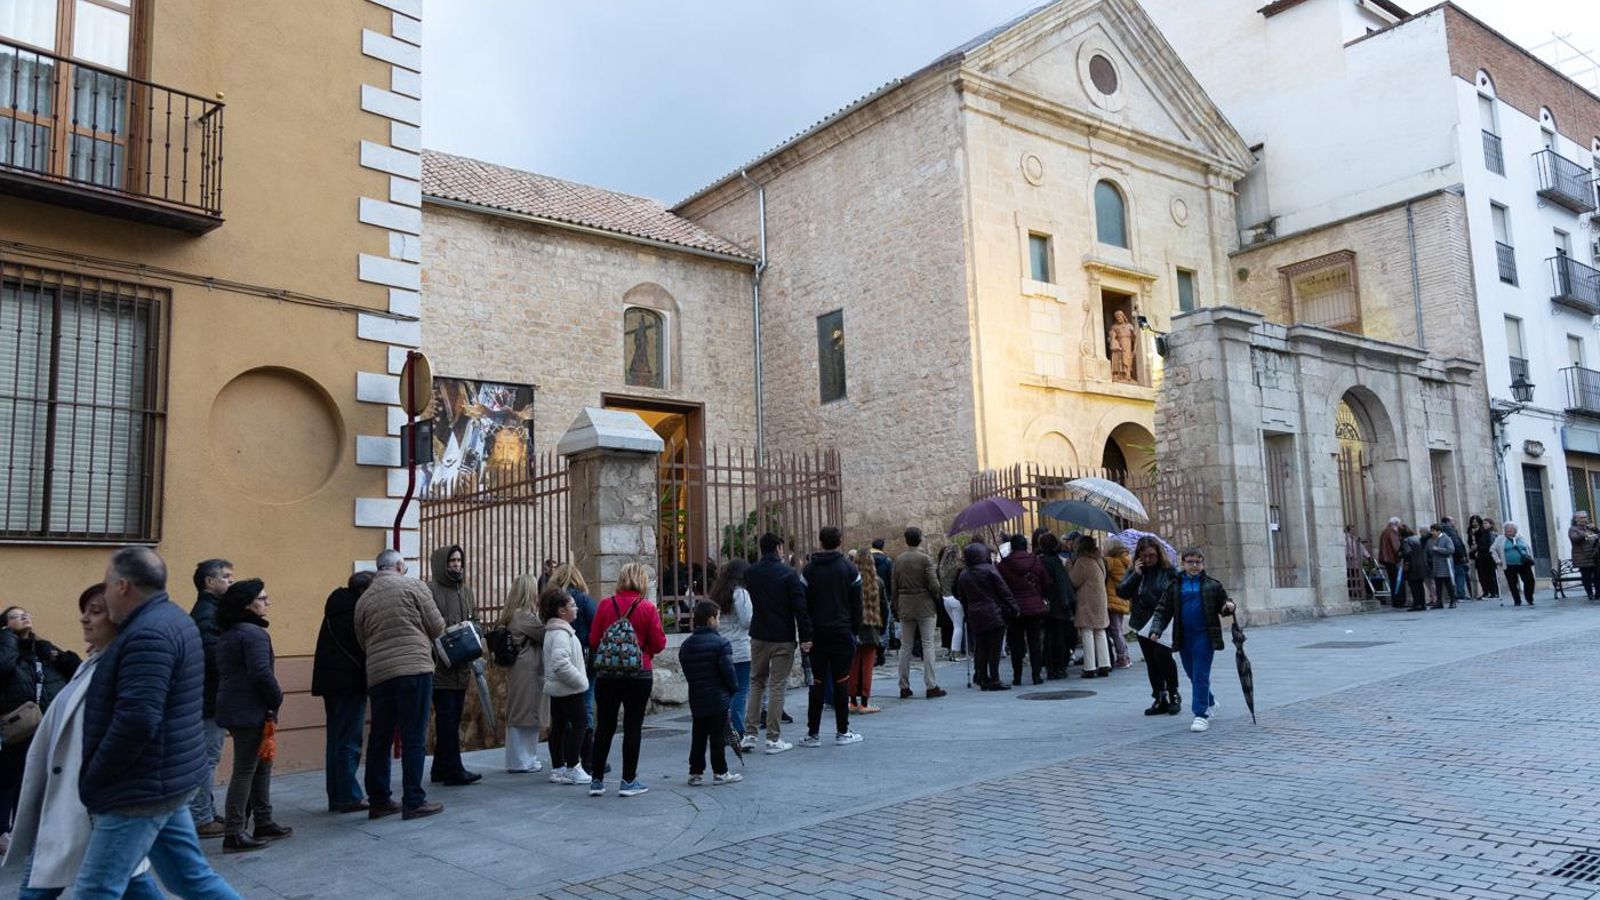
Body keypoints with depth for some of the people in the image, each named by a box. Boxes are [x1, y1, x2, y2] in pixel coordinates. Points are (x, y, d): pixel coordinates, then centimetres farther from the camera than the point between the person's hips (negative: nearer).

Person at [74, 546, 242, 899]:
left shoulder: (148, 635, -20)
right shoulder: (171, 620, 13)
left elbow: (136, 721, -28)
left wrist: (92, 778, -16)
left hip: (141, 790, -10)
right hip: (163, 783, 10)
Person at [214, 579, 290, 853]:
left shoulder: (226, 635, 15)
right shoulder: (254, 633, -16)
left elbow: (225, 673, 19)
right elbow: (261, 673, -24)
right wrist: (276, 699, -9)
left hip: (231, 707, 10)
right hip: (249, 711, -10)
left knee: (261, 765, 17)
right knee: (245, 770, -4)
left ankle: (263, 823, 23)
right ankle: (234, 834, 1)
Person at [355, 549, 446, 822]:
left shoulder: (363, 599, 11)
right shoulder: (413, 586, -1)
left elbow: (362, 640, 16)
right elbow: (437, 627, -2)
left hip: (377, 674, 5)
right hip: (414, 669, -5)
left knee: (379, 738, 12)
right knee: (414, 738, 0)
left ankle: (378, 800, 20)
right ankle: (413, 802, 2)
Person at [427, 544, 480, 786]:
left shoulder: (467, 592, 16)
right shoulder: (430, 591, -7)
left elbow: (475, 623, 20)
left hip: (462, 668, 7)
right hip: (440, 668, -7)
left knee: (453, 719, 11)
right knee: (447, 718, -6)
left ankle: (441, 769, 20)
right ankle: (454, 771, -2)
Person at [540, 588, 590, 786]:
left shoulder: (553, 630, 15)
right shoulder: (561, 633, -18)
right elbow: (561, 663, -29)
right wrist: (579, 680, -19)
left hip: (556, 688, 10)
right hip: (568, 688, -10)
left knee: (559, 726, 12)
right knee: (579, 723, -4)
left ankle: (557, 769, 17)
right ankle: (572, 768, -2)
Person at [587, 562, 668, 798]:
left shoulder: (606, 604, -2)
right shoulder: (648, 608, -8)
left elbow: (593, 640, 2)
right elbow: (658, 644, -6)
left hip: (606, 675, 3)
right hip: (639, 676, -2)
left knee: (604, 726, 11)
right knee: (633, 726, 5)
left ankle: (596, 780, 16)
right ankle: (628, 781, 9)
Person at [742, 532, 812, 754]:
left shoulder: (750, 573, 2)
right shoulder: (788, 573, -11)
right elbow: (800, 605, -14)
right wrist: (805, 636, -11)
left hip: (758, 636, 4)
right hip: (783, 638, -4)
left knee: (756, 683, 15)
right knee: (777, 686, 1)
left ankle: (749, 734, 12)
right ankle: (773, 739, 3)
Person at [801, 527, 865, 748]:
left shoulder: (809, 569, -1)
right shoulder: (849, 569, -1)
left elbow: (804, 605, -2)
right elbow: (857, 605, 0)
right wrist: (855, 630, 9)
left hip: (817, 634, 1)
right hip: (842, 633, -1)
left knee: (818, 682, 5)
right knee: (841, 682, 4)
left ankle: (813, 733, 7)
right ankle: (842, 732, 8)